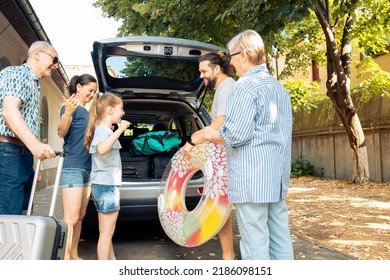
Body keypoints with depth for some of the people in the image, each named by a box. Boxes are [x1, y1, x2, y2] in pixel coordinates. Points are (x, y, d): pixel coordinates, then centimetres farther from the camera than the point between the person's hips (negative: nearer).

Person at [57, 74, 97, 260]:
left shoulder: (86, 112, 18)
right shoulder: (69, 106, -5)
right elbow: (61, 133, -21)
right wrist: (68, 112, -37)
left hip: (87, 169, 9)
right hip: (72, 168, -9)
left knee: (80, 216, 11)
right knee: (70, 218, -10)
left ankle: (74, 255, 20)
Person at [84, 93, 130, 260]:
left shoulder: (102, 129, 16)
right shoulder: (103, 129, -13)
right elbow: (102, 149, -35)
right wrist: (120, 130, -30)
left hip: (103, 185, 10)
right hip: (106, 185, -10)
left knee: (105, 231, 17)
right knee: (107, 232, -3)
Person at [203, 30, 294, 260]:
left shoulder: (246, 86, -12)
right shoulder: (279, 88, 16)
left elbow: (236, 135, -18)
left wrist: (213, 135, 1)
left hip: (251, 179, -9)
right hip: (278, 176, 9)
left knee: (255, 243, -2)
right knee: (280, 238, 13)